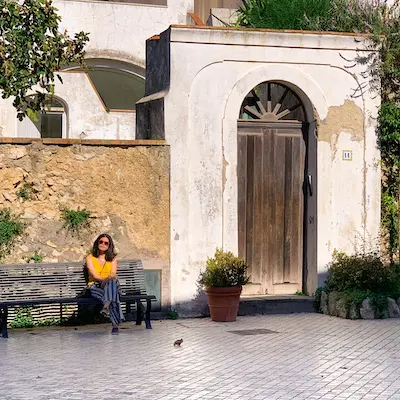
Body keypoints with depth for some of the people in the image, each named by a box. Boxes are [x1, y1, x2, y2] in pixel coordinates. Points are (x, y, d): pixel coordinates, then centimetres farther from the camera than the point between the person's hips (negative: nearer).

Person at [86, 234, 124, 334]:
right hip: (95, 286, -1)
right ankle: (116, 324, -54)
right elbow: (94, 275, -4)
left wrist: (108, 280, -26)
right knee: (112, 296, -39)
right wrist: (105, 279, -25)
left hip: (112, 285, 1)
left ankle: (106, 306, -64)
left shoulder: (112, 258, 18)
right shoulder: (90, 258, 11)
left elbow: (113, 274, 0)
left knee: (112, 282, -40)